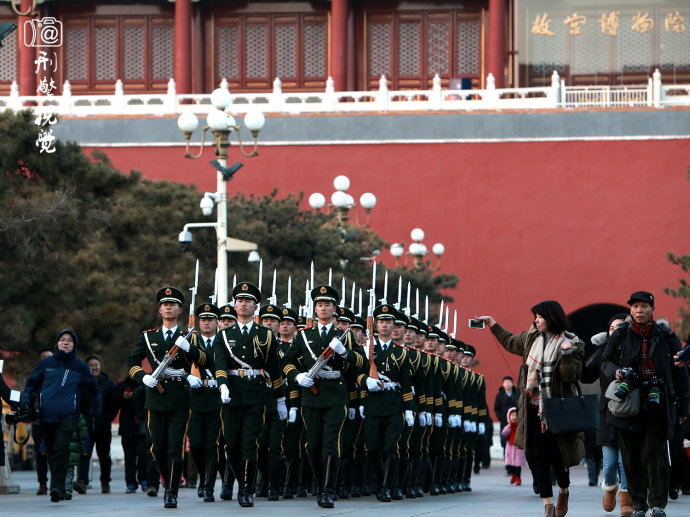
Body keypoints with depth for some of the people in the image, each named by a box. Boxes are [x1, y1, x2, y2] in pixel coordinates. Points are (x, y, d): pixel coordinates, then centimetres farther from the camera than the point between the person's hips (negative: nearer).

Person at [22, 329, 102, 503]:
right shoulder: (45, 364, 10)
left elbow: (94, 391, 18)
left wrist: (96, 413, 17)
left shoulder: (80, 367, 8)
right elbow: (31, 384, 18)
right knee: (51, 451, 7)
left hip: (68, 416, -3)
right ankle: (59, 488, 19)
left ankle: (57, 486, -27)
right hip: (46, 415, 3)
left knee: (61, 448, -20)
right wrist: (26, 404, 4)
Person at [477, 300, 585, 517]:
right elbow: (509, 342, 32)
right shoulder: (531, 339, 12)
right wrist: (492, 323, 36)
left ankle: (563, 492, 27)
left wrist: (566, 354, -25)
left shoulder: (570, 343, -4)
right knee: (539, 457, -1)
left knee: (557, 456, -2)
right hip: (533, 408, 5)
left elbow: (571, 376, -12)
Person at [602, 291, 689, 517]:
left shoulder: (666, 337, 4)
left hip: (657, 403, -2)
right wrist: (615, 372, -10)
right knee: (631, 455, 3)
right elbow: (606, 361, 15)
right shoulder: (620, 335, 6)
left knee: (654, 451, -10)